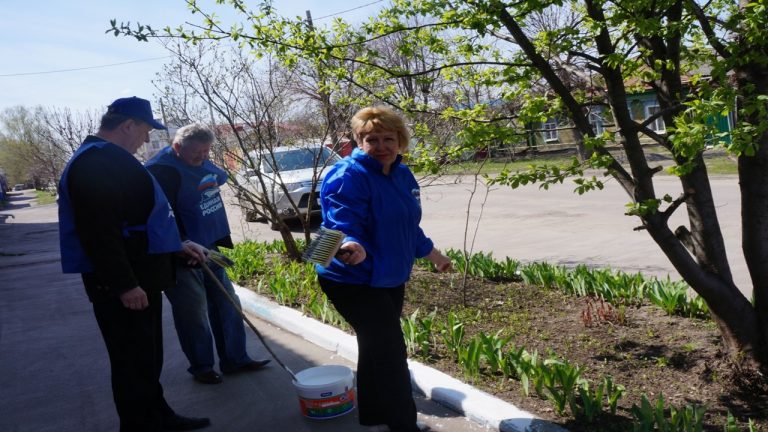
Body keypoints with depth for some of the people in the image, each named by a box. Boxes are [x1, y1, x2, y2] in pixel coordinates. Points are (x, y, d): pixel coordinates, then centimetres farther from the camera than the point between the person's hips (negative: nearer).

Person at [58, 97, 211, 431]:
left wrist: (177, 244, 23)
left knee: (148, 357, 20)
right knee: (134, 361, -1)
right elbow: (99, 231, -27)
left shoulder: (113, 159, 17)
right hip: (121, 285, -11)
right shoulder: (95, 163, -19)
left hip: (140, 277, 11)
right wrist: (124, 284, -27)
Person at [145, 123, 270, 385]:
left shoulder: (200, 163, 9)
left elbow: (221, 177, 30)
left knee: (227, 303, 11)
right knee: (193, 312, 1)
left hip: (208, 248, 9)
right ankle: (201, 367, 19)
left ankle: (235, 359, 23)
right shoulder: (162, 170, -18)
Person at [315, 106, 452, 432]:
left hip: (390, 279, 8)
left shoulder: (402, 174, 6)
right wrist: (352, 247, -51)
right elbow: (344, 228, -29)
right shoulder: (348, 177, -21)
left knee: (376, 349, 20)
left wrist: (431, 253, 28)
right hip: (354, 281, -8)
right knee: (392, 355, -8)